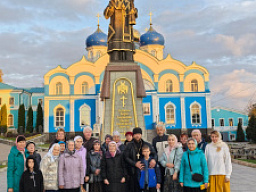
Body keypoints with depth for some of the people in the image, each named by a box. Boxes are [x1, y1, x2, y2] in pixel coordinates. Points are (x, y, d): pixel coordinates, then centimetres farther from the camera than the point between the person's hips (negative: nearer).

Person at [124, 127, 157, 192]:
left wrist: (154, 159, -11)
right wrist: (135, 164, -15)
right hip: (133, 172, -1)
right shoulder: (129, 146, 5)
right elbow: (126, 157, -2)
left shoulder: (147, 145, 11)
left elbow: (154, 154, 12)